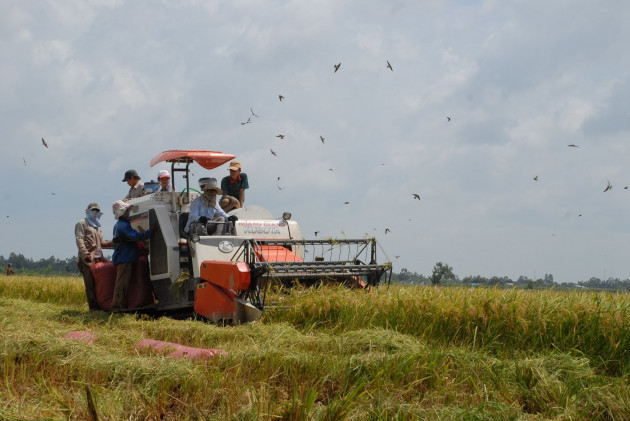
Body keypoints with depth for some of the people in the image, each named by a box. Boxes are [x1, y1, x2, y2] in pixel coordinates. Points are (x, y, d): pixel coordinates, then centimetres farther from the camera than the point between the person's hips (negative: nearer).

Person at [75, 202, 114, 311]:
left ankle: (100, 304, 5)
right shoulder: (82, 223, 4)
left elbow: (102, 243, 28)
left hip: (98, 257, 8)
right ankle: (93, 306, -10)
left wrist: (115, 243, 12)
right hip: (88, 259, -8)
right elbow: (79, 240, -9)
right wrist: (85, 254, -22)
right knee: (90, 283, -9)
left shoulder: (97, 226, 29)